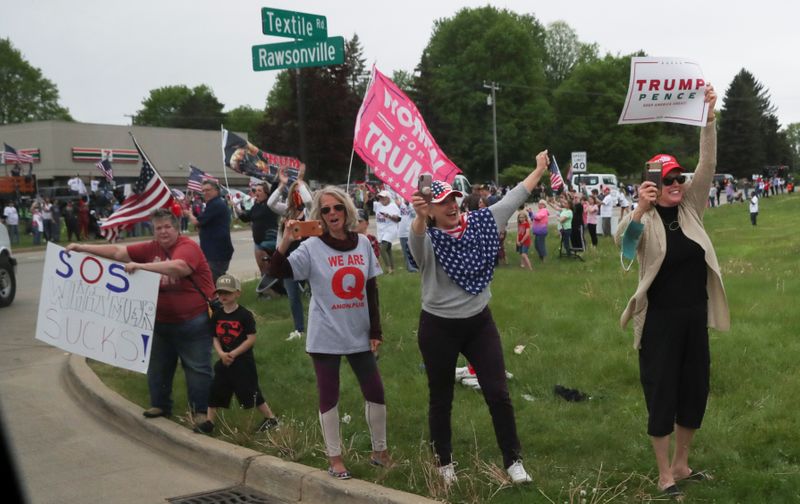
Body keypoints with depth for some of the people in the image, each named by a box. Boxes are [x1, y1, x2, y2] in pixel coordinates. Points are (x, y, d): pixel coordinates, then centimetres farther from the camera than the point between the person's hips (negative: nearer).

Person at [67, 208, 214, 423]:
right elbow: (118, 252, 2)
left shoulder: (188, 247, -18)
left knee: (197, 369, 0)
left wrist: (141, 266, -39)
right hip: (162, 322, 7)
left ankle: (201, 411, 11)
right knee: (158, 366, 19)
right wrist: (83, 248, -1)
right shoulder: (151, 248, 1)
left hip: (192, 322, -7)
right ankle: (160, 405, 36)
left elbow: (178, 267, -39)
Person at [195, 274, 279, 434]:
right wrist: (221, 353, -11)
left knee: (251, 391, -2)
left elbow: (251, 339, -14)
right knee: (215, 390, 5)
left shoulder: (245, 315, -12)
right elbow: (215, 338, 8)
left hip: (243, 361, -5)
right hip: (224, 361, 6)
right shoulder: (217, 315, 5)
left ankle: (271, 418, 12)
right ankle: (209, 422, 16)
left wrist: (233, 354, -17)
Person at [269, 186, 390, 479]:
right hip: (326, 336, -3)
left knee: (375, 392, 7)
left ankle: (379, 451, 25)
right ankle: (335, 458, 18)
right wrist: (286, 240, -31)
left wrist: (376, 330, 5)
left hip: (359, 334, 3)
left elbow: (371, 289, 7)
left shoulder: (363, 243, 2)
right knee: (329, 397, 4)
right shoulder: (312, 247, -8)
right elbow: (276, 272, -17)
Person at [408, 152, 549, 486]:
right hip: (439, 328, -3)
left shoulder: (479, 223, 0)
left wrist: (539, 170, 10)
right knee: (441, 399, 12)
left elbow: (512, 199, 8)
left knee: (497, 393, 3)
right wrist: (420, 218, -60)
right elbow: (416, 237, -38)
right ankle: (444, 462, 29)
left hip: (479, 323, 3)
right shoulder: (427, 240, -14)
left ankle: (513, 460, 16)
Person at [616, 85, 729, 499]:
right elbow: (624, 242, -30)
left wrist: (709, 117, -16)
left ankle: (681, 463, 30)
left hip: (695, 315, 5)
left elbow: (707, 165, -6)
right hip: (660, 319, -5)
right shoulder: (644, 221, -8)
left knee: (694, 389, 13)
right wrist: (641, 208, -47)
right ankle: (664, 474, 15)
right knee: (662, 392, 2)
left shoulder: (690, 208, 4)